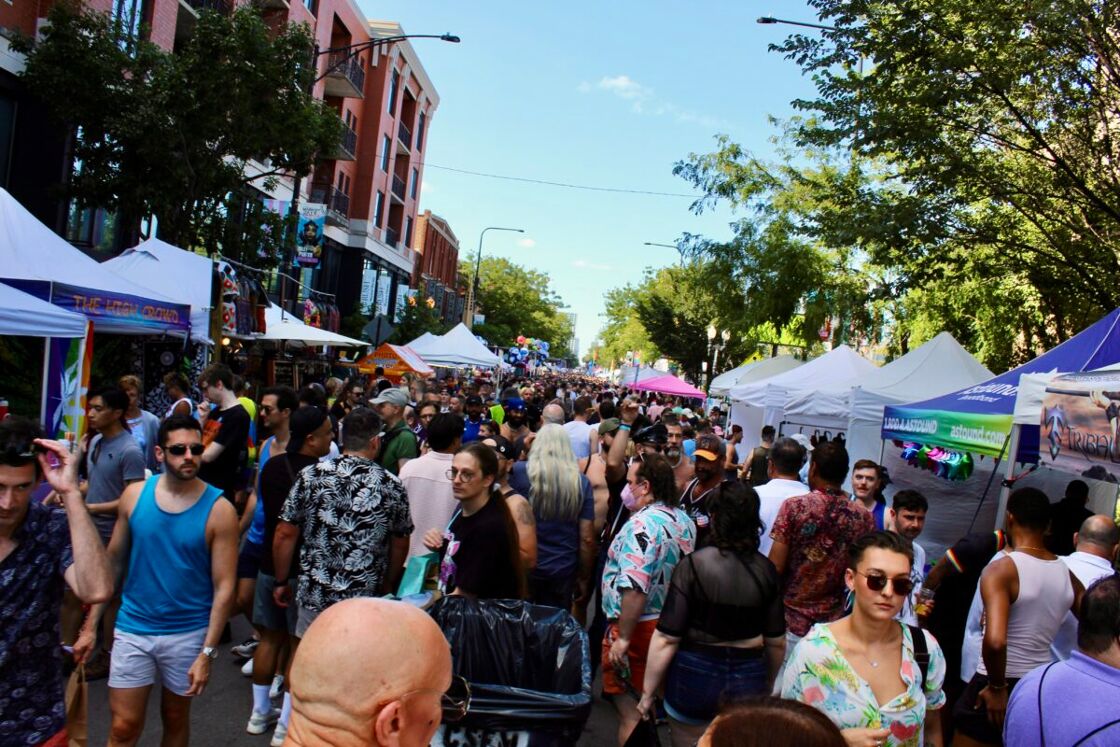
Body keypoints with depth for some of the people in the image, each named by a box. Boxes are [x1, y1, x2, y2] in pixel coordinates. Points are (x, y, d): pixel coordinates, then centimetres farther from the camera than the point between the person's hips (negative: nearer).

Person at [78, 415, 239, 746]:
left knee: (175, 718, 17)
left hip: (187, 633, -1)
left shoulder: (218, 510, -14)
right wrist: (90, 626, 5)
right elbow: (113, 561, 5)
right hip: (133, 628, 2)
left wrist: (207, 653, -14)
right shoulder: (135, 494, -4)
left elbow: (224, 587, -12)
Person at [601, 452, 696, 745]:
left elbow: (635, 589, -30)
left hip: (639, 626, -9)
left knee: (630, 708, 3)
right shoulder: (684, 520, 6)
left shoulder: (642, 525, -22)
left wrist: (623, 637, -23)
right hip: (670, 623, 9)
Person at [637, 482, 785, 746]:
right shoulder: (766, 570, -6)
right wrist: (768, 686, 20)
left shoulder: (693, 565, -16)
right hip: (750, 680, 3)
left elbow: (666, 639, -15)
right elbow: (777, 642, 2)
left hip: (695, 675, -3)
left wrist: (648, 692, -4)